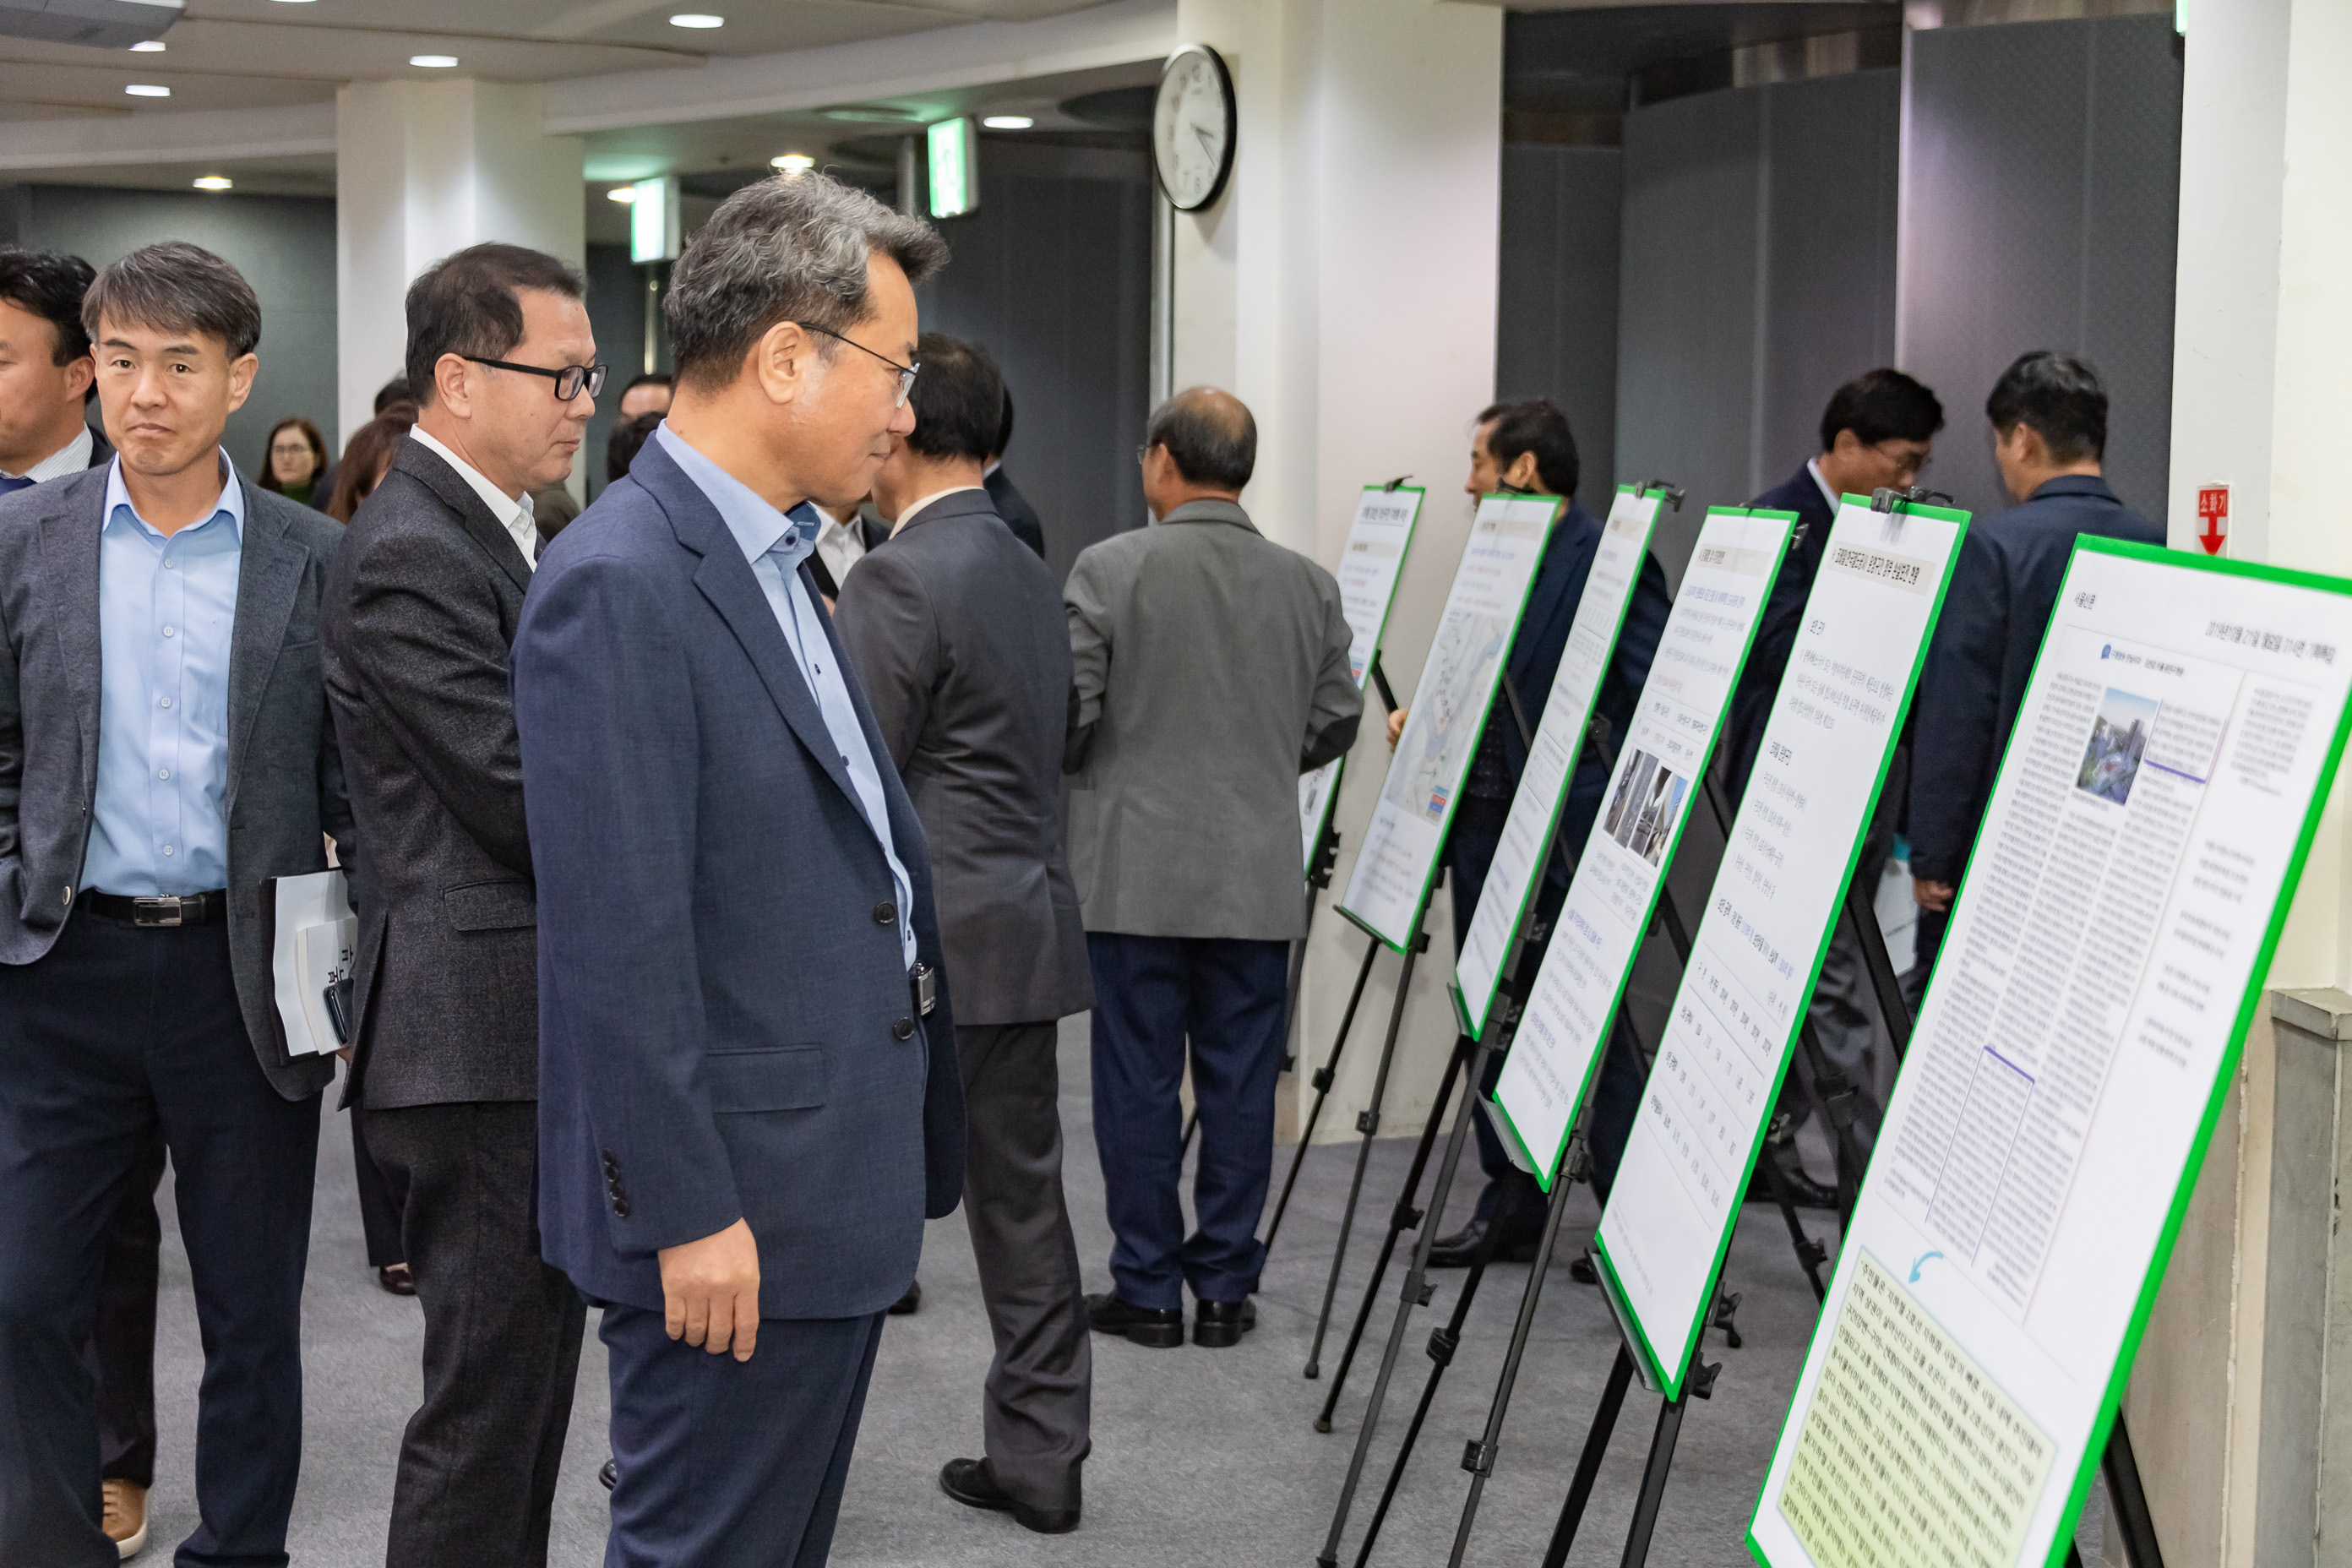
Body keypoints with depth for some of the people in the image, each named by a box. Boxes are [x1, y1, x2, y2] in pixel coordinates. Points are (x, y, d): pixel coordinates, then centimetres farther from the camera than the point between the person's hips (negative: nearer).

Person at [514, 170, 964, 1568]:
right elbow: (618, 938, -22)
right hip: (736, 1209, -10)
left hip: (835, 1181, 10)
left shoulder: (776, 559, 13)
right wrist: (688, 1214, -20)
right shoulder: (621, 584, -19)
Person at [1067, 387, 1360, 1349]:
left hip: (1137, 873, -3)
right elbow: (1336, 724, 8)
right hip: (1259, 878, 3)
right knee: (1239, 1083, 8)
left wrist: (1081, 769, 14)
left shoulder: (1109, 569, -9)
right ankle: (1225, 1288, 14)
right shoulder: (1308, 584, 3)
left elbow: (1064, 714, -8)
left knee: (1137, 1082, 5)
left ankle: (1147, 1291, 11)